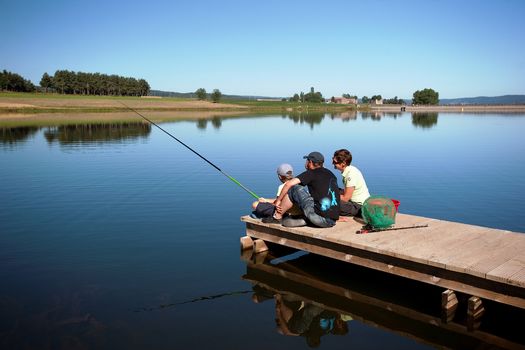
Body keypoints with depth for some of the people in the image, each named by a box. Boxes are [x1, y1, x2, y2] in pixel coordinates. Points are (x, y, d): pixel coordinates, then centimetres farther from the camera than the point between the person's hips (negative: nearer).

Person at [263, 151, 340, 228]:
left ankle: (277, 217, 11)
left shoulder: (312, 173, -1)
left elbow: (289, 184, -6)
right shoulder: (331, 174, 18)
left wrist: (278, 200, 6)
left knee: (294, 188, 2)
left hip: (320, 217, -7)